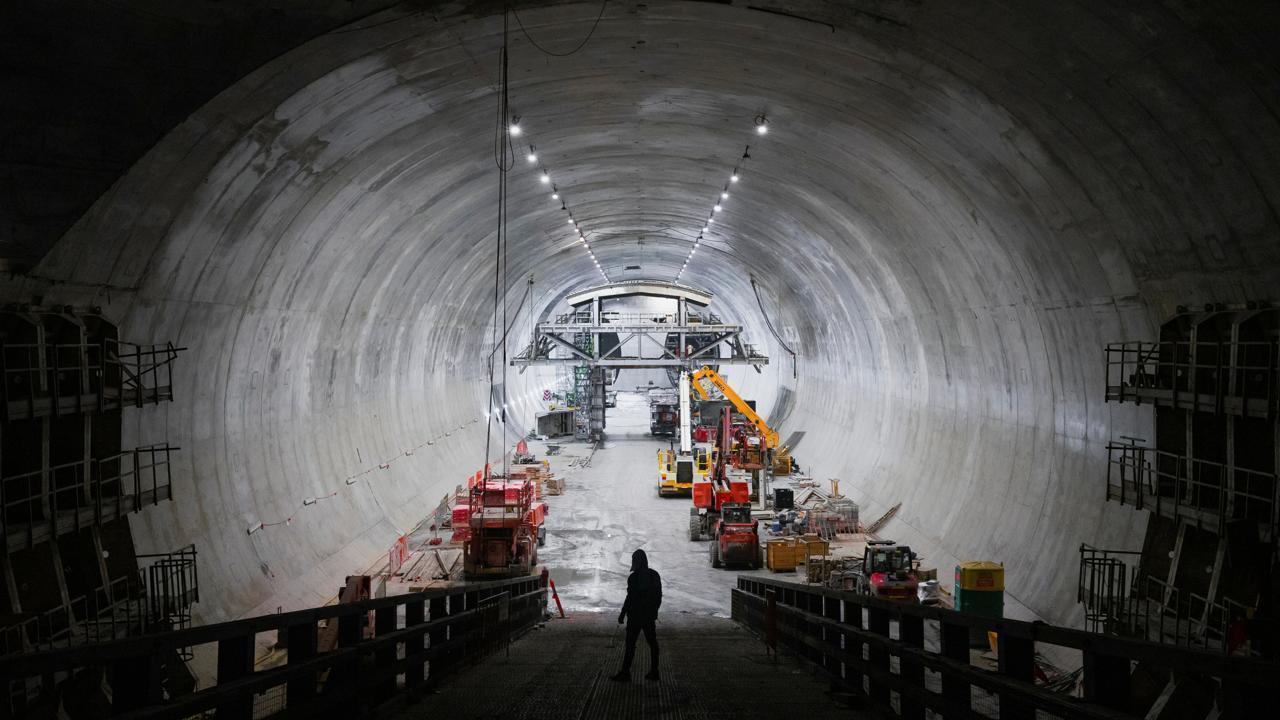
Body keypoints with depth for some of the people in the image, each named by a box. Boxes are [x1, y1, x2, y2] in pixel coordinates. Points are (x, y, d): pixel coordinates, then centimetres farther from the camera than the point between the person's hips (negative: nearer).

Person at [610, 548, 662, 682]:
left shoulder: (634, 577, -16)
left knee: (630, 644, -3)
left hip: (636, 615, -7)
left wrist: (622, 614, -9)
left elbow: (630, 598, -17)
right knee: (652, 642, 12)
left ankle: (625, 673, -2)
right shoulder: (654, 575, 6)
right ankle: (654, 672, 16)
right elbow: (659, 596, 12)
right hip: (650, 615, 7)